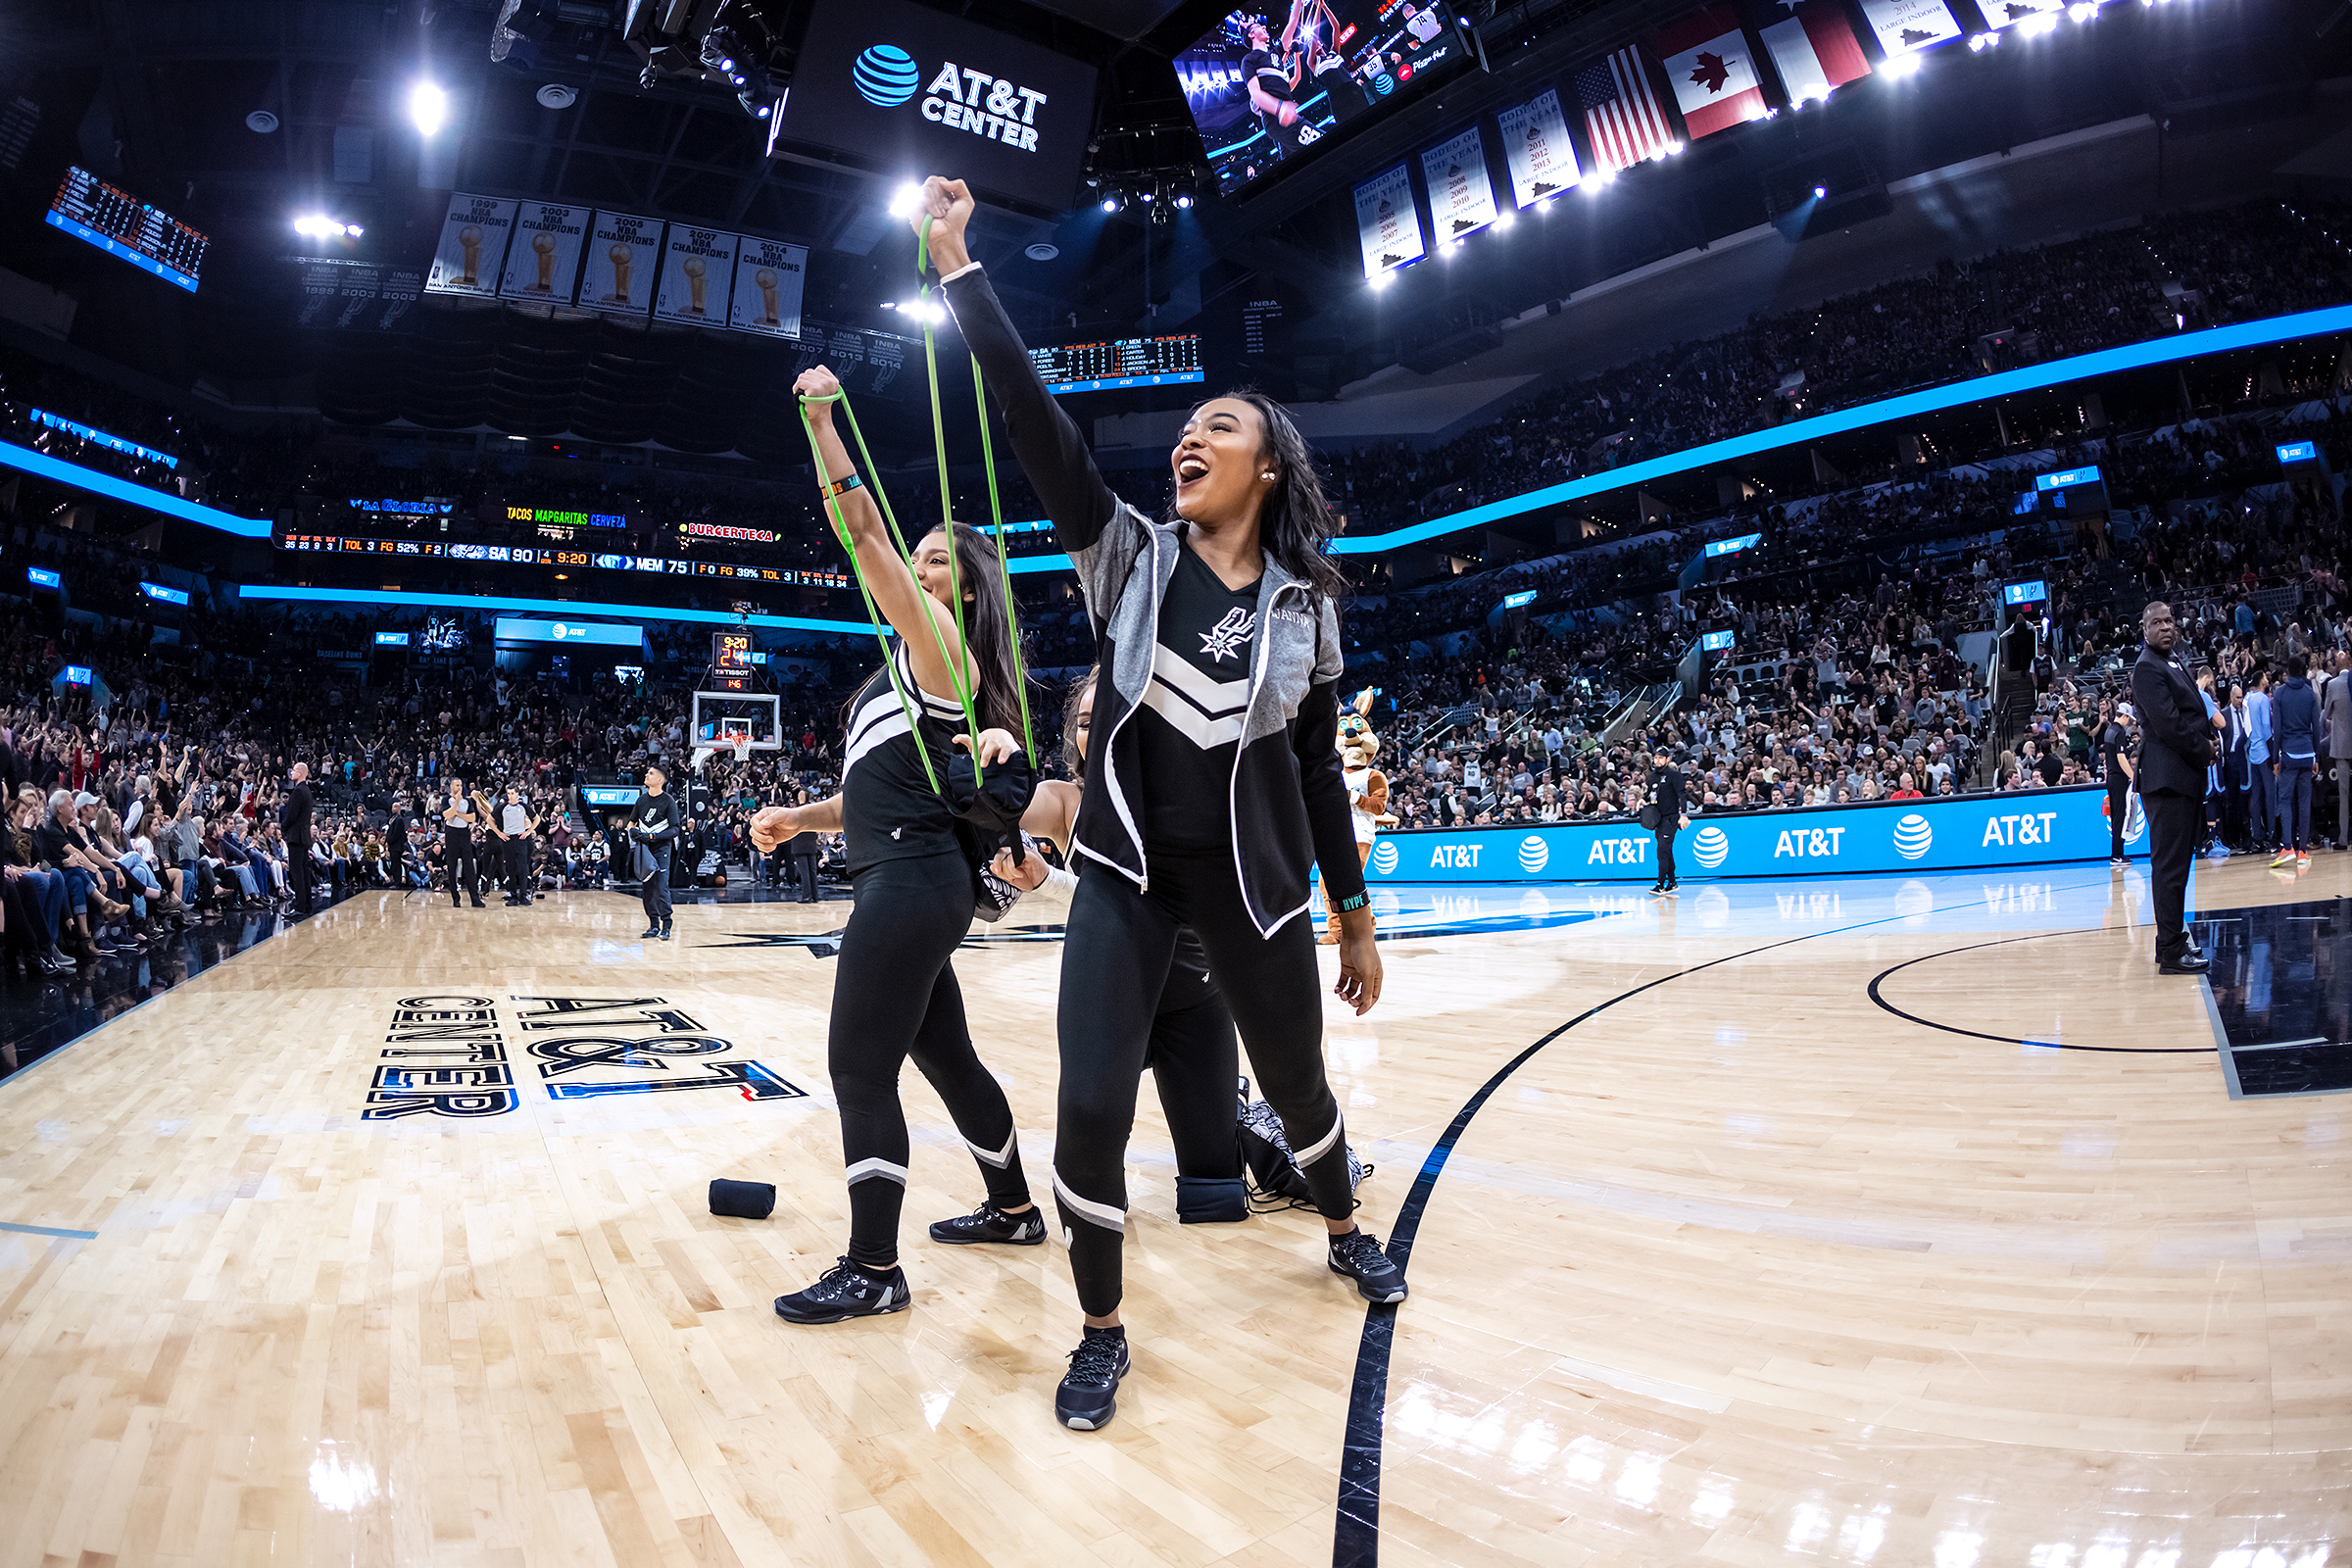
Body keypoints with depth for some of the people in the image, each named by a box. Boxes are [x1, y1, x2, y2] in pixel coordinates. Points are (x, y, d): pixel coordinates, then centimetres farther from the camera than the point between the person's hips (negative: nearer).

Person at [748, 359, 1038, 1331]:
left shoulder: (943, 646, -5)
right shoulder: (909, 667, 21)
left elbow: (862, 533, -13)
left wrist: (823, 423, -9)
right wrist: (801, 819, 14)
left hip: (914, 884, -10)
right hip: (903, 881, 10)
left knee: (859, 1067, -6)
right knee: (945, 1058, 18)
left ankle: (873, 1271, 4)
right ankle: (1013, 1210, 33)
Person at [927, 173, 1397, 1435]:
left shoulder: (1305, 606, 0)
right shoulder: (1130, 555, -1)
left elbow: (1318, 773, 4)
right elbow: (1032, 417, -10)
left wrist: (1355, 918, 6)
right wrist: (956, 264, -14)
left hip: (1253, 884, 1)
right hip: (1126, 877, 0)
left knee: (1298, 1088, 16)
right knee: (1091, 1107, -11)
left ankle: (1343, 1231, 50)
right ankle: (1102, 1331, 15)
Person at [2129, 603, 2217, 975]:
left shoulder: (2175, 662, 18)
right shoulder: (2147, 668, -12)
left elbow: (2195, 714, 24)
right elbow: (2168, 724, -20)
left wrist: (2209, 739, 6)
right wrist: (2204, 750, -8)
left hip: (2187, 774, 10)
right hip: (2167, 777, -10)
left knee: (2177, 861, 16)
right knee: (2170, 865, -8)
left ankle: (2173, 939, 26)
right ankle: (2170, 952, -4)